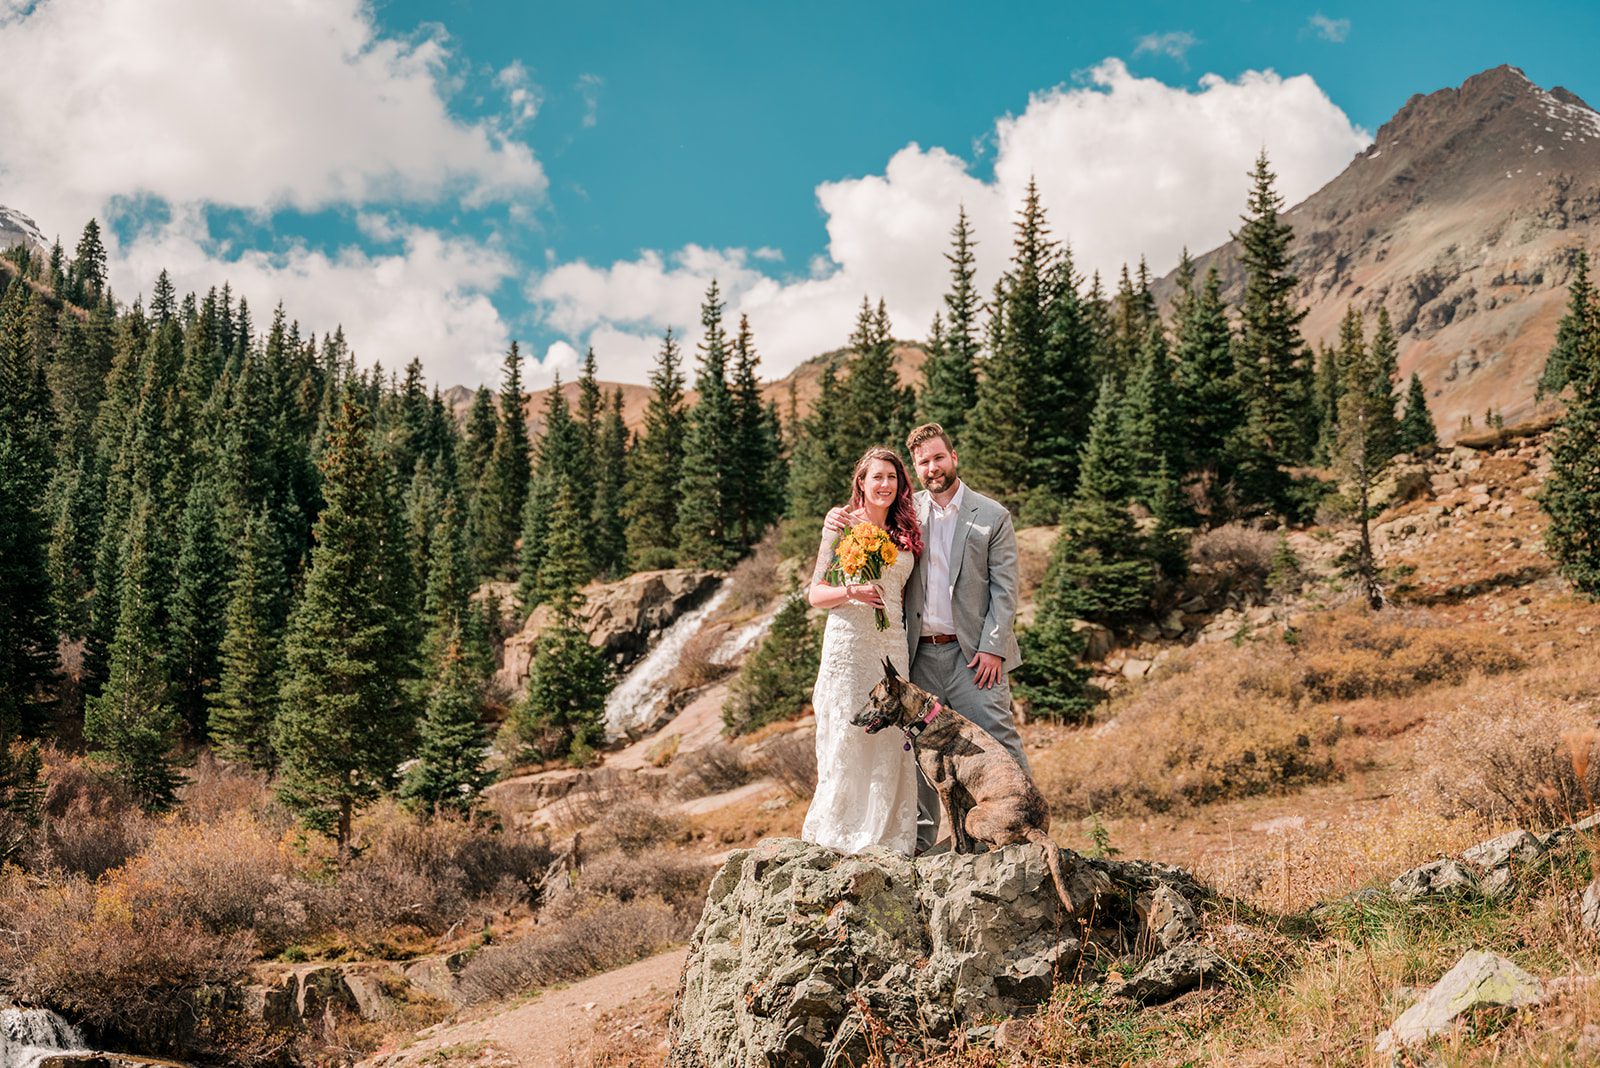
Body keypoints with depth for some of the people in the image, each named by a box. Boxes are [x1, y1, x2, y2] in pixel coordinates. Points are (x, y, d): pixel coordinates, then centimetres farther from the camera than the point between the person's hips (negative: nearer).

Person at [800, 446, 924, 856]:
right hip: (848, 641, -4)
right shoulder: (843, 523, 0)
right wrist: (854, 591, -19)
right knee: (847, 738, -5)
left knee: (890, 741, 2)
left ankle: (884, 839, 9)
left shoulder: (904, 533, 13)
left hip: (893, 645, 5)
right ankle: (834, 838, 4)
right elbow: (817, 593, -2)